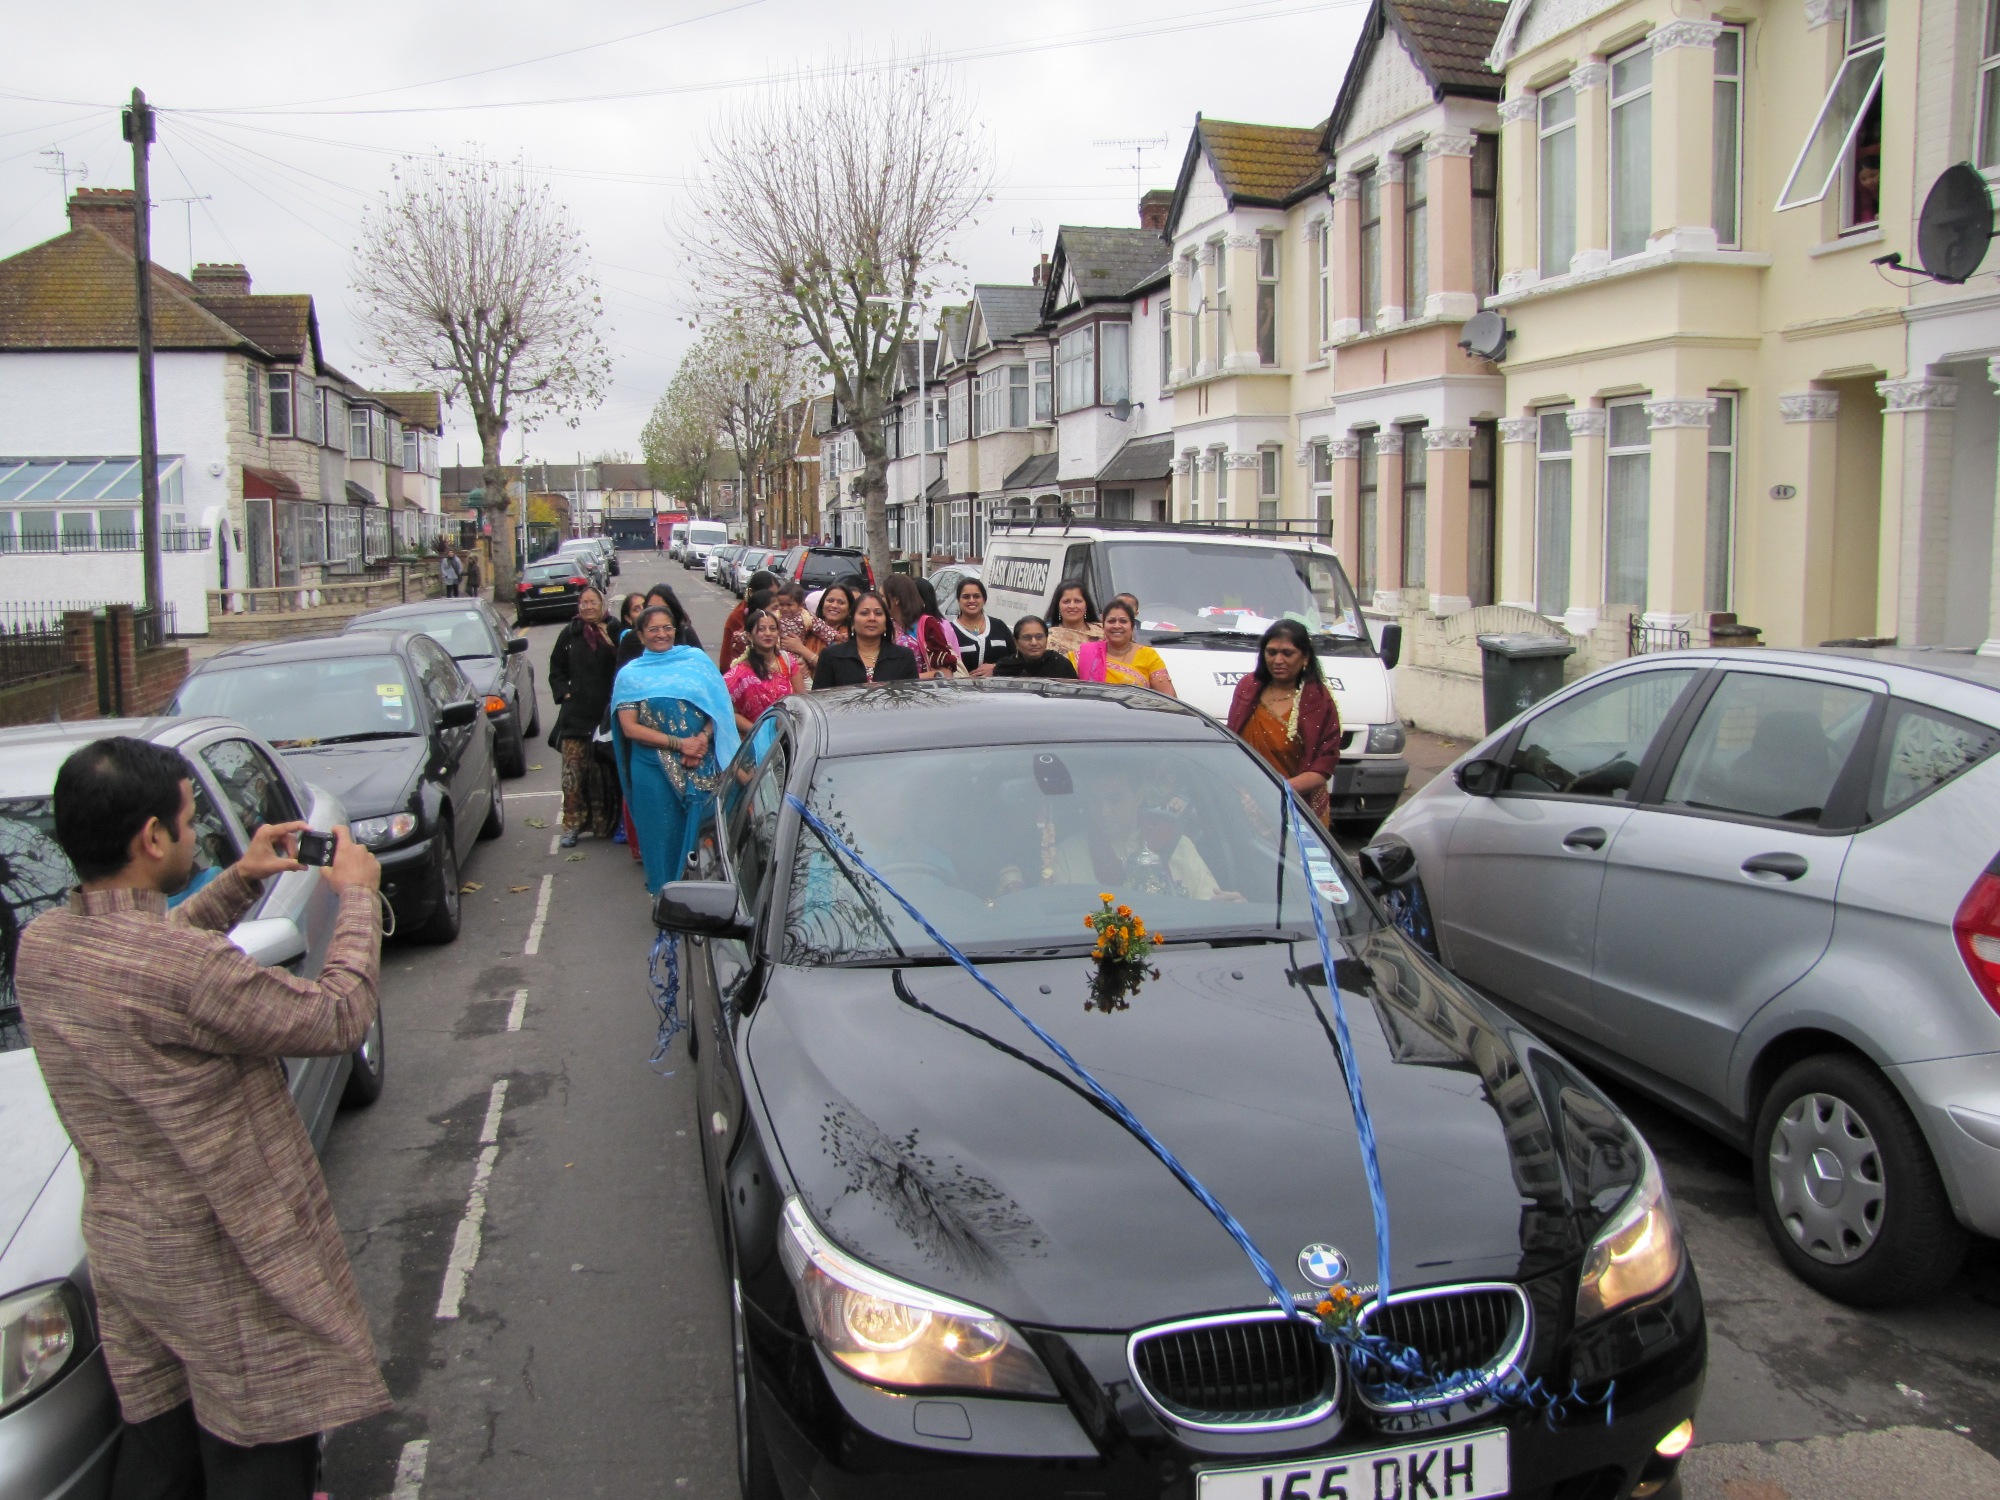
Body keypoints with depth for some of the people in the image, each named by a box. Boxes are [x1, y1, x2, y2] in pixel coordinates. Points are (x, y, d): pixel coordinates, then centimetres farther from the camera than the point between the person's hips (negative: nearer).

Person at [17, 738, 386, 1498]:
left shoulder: (40, 944, -3)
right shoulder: (189, 969, -30)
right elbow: (337, 1017, -19)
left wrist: (239, 882, 13)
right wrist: (357, 896, -6)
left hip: (124, 1249, 8)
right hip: (223, 1263, -8)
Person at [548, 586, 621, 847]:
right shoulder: (570, 634, 8)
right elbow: (556, 668, 17)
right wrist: (563, 692, 5)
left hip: (607, 713, -2)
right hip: (576, 714, 2)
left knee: (606, 773, 6)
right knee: (573, 772, -3)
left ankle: (605, 824, 17)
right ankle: (573, 825, 3)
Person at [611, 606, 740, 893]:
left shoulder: (696, 659, 7)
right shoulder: (630, 674, 4)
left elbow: (719, 707, 6)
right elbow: (630, 728, -3)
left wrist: (703, 738, -14)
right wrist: (679, 744, -12)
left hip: (704, 767, 1)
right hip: (655, 770, -1)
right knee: (665, 835, 4)